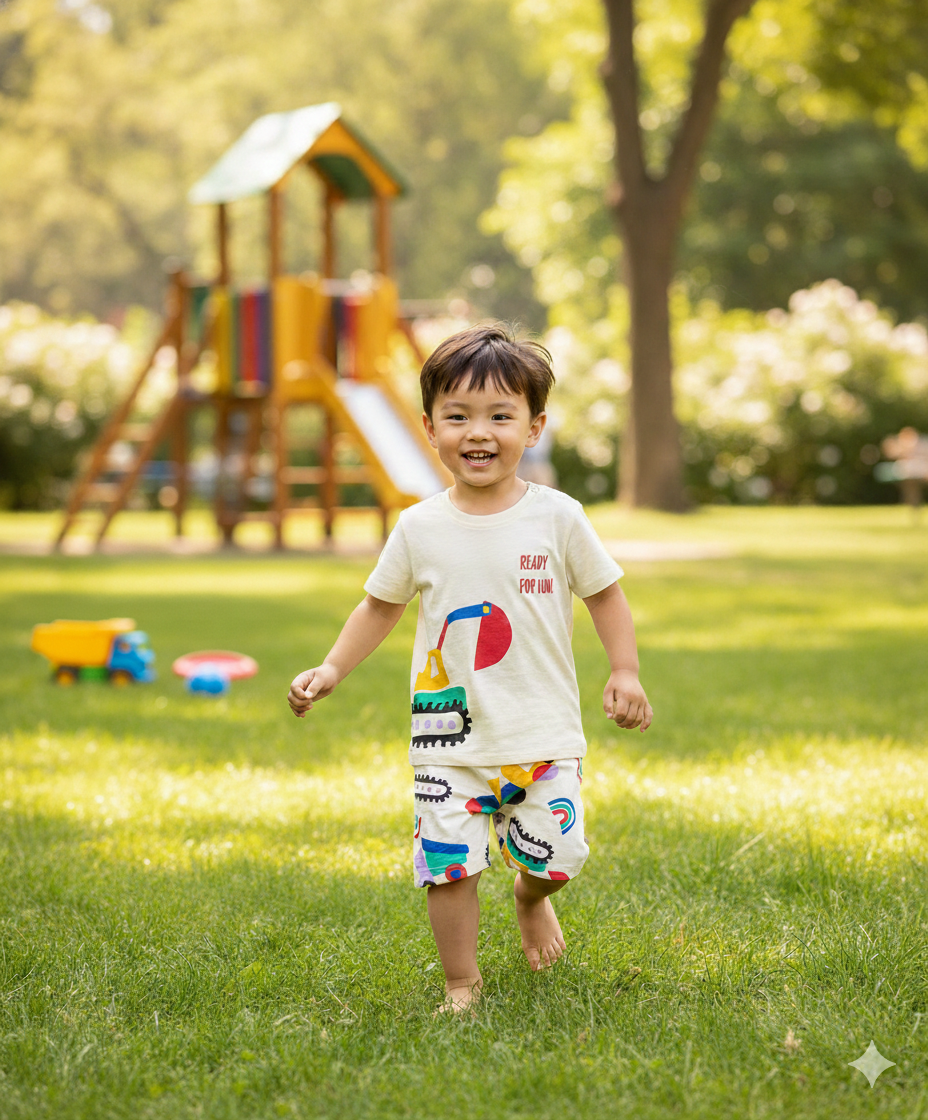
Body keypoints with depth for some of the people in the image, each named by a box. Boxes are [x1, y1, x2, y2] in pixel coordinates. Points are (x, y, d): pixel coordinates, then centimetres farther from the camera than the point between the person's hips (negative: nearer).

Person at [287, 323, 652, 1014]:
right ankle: (463, 985, 16)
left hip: (543, 732, 0)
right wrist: (332, 670, 3)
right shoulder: (420, 528, -1)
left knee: (555, 856, -2)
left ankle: (531, 896, 35)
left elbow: (604, 593, 7)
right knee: (449, 865, -4)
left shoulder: (557, 517, -4)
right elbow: (382, 606, 12)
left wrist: (626, 672, -1)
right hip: (449, 735, 0)